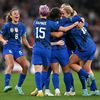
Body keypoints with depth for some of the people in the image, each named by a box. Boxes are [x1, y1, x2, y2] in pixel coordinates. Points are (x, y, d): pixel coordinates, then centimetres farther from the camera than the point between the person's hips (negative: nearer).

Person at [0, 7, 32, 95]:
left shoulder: (22, 26, 10)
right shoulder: (7, 26, -2)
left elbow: (24, 39, 18)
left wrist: (29, 46, 4)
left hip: (18, 48, 5)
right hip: (8, 48, -5)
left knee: (26, 66, -7)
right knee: (11, 65, -27)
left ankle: (19, 86, 10)